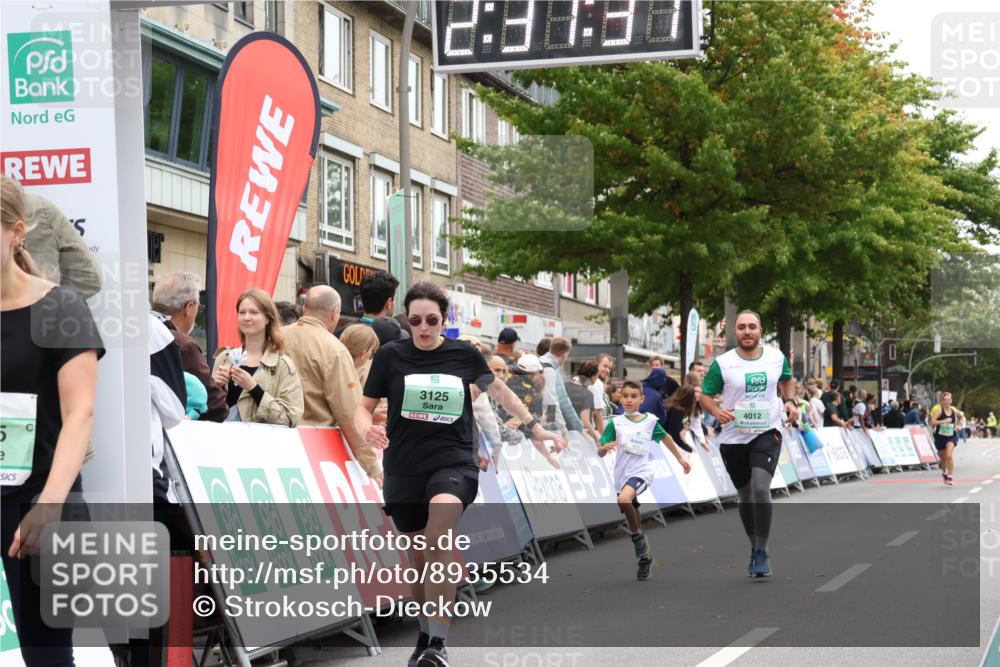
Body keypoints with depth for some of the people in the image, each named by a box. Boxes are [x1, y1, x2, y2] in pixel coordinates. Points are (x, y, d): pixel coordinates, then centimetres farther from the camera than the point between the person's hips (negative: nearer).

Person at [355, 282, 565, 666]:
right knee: (418, 557, 10)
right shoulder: (390, 356, 0)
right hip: (404, 469, 2)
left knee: (438, 545, -26)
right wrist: (367, 429, -16)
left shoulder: (464, 355, 3)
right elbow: (364, 407, 7)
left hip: (454, 463, -2)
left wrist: (535, 427, 25)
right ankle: (425, 634, 35)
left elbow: (497, 389, 21)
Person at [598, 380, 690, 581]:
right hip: (622, 475, 3)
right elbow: (599, 452, -1)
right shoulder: (615, 423, 1)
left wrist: (681, 459, 23)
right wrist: (606, 447, -24)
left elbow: (665, 438, 19)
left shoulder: (650, 420, 0)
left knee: (624, 499, -33)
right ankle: (645, 556, 28)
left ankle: (636, 535, -12)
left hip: (642, 471, -3)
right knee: (634, 520, 10)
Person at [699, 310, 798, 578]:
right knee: (745, 496, 12)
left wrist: (789, 401, 2)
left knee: (760, 488, -22)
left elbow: (787, 379, 20)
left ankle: (762, 552, -11)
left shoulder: (777, 357, -1)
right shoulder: (722, 364, -7)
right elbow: (705, 395, 0)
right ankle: (755, 548, 34)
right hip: (734, 438, 1)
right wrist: (716, 411, -21)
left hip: (767, 433, -1)